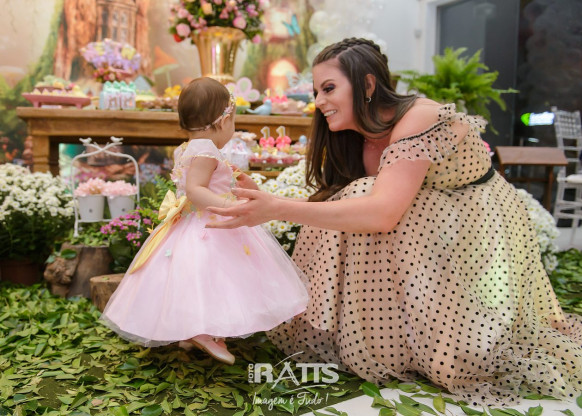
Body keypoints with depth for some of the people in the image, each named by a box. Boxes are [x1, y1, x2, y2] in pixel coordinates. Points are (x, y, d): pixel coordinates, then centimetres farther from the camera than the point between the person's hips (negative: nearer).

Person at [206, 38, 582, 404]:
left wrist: (279, 208, -45)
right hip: (437, 229, 7)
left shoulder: (419, 119, -27)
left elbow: (383, 212, -40)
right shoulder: (364, 137, 0)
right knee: (351, 220, -14)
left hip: (484, 230, -7)